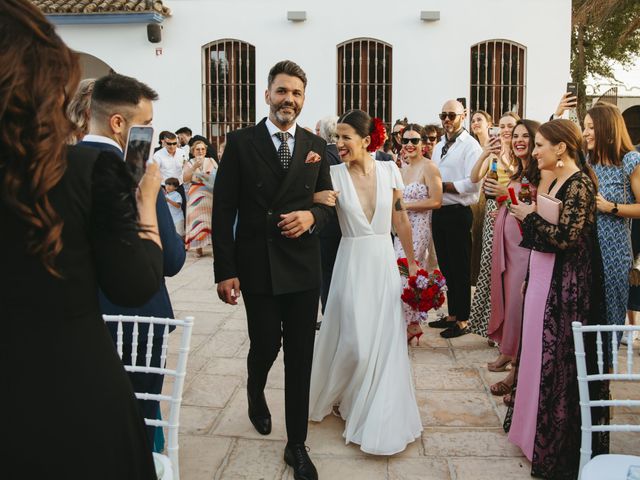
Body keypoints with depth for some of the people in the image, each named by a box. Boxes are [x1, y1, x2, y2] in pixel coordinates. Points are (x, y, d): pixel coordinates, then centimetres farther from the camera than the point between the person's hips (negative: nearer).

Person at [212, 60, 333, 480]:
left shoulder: (316, 146, 6)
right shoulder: (240, 142, -2)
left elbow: (328, 203, 12)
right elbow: (223, 210, -4)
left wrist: (311, 216, -12)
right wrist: (225, 270, -8)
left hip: (304, 267, 2)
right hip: (256, 266, -2)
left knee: (300, 356, 7)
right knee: (266, 345, 7)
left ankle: (297, 444, 23)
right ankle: (256, 395, 44)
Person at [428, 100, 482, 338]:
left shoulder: (470, 146, -10)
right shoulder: (439, 146, 15)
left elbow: (472, 183, -20)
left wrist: (442, 185, -14)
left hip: (458, 213, -8)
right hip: (439, 211, 8)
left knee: (460, 269, 2)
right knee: (445, 266, 15)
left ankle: (462, 320, 14)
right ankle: (451, 314, 28)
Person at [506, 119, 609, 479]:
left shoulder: (580, 183, -15)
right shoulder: (558, 182, 12)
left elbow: (566, 236, -22)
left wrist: (531, 216, -12)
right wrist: (529, 216, 1)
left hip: (566, 284, -9)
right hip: (545, 278, 9)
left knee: (557, 357, 1)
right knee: (540, 351, 17)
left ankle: (558, 444, 16)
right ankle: (534, 422, 32)